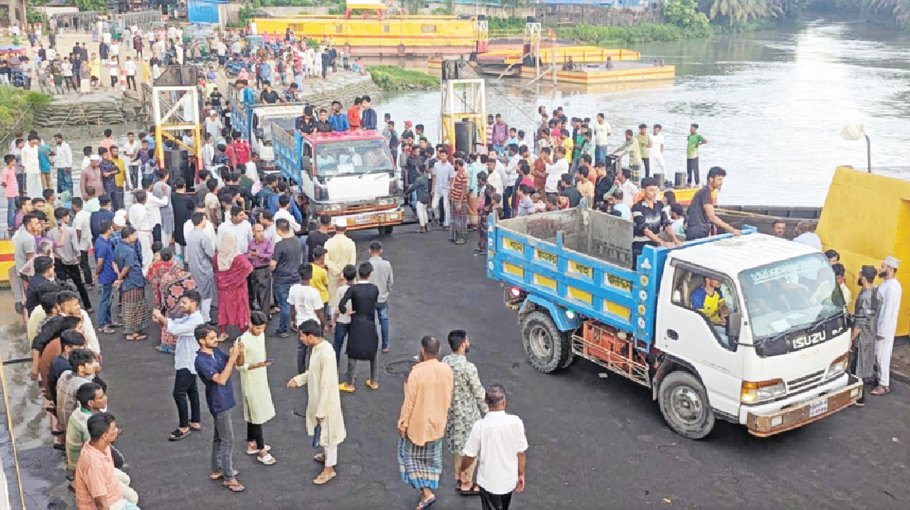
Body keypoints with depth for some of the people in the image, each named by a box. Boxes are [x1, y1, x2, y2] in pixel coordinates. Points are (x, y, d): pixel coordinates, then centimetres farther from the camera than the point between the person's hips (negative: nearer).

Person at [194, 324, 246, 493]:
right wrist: (232, 357, -33)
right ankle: (229, 478, 8)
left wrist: (240, 352, -16)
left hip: (224, 400, 9)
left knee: (219, 437, 20)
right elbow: (221, 379, -32)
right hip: (219, 403, -9)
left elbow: (239, 364, 6)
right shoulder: (201, 361, -24)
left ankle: (217, 470, 33)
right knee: (227, 440, -1)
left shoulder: (216, 351, 2)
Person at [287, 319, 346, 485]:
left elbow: (327, 385, -28)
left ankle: (329, 468, 24)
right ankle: (327, 455, 49)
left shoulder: (326, 354, -32)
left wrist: (321, 410, -23)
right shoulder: (317, 348, -3)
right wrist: (299, 379, 6)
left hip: (326, 401, -9)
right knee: (322, 432, 27)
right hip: (317, 399, 9)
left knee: (327, 433, 8)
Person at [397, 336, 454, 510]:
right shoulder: (447, 370, -11)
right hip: (437, 423, 5)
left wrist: (402, 424, -7)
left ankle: (426, 492, 6)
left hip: (418, 424, -5)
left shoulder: (416, 373, -26)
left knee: (412, 455, 13)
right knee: (432, 457, 22)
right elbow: (448, 397, 2)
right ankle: (428, 488, 35)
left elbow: (409, 402, -18)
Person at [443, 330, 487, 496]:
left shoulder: (445, 361, -6)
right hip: (467, 413, -7)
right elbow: (479, 393, -19)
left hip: (451, 409, 7)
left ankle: (459, 477, 37)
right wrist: (487, 412, -6)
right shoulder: (468, 367, -27)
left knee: (457, 444, 23)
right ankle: (466, 484, 20)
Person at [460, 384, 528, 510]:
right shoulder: (516, 422, -16)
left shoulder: (480, 426, -22)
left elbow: (470, 455, -13)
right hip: (510, 480, 3)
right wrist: (521, 474, 8)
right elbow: (521, 452, -6)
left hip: (489, 482, -3)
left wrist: (463, 469, 8)